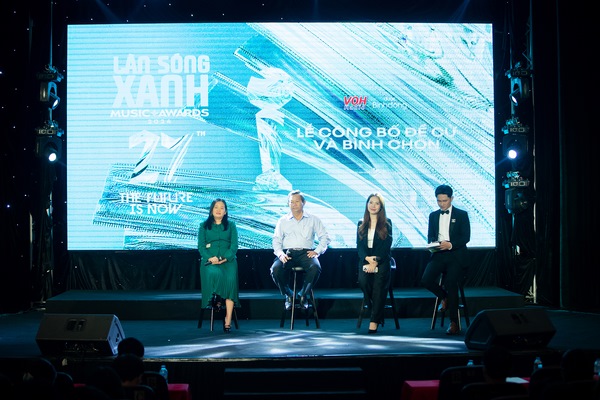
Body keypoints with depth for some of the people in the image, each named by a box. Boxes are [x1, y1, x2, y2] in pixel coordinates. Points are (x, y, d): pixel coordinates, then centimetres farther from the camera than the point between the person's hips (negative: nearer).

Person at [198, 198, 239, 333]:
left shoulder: (231, 225, 18)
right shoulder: (204, 226, 18)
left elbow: (234, 246, 7)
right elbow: (201, 246, 7)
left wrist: (224, 258, -11)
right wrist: (210, 258, -13)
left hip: (228, 260, 0)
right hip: (210, 260, 0)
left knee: (231, 279, -30)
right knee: (214, 273, -37)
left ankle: (228, 320, -33)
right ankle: (216, 300, -16)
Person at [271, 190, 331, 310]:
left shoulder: (313, 220, 15)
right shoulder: (283, 221, 18)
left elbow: (325, 237, 11)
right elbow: (276, 240, 11)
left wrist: (317, 251, -5)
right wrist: (280, 254, -8)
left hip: (306, 252, -1)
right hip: (287, 253, 1)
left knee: (315, 267, -35)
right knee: (275, 269, -31)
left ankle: (303, 294, -13)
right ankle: (288, 294, -7)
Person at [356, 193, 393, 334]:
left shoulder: (386, 223, 7)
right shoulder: (361, 224, 16)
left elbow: (386, 245, -2)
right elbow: (359, 245, 8)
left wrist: (375, 262, -15)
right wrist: (367, 258, -12)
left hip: (382, 260, -3)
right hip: (365, 259, 3)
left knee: (379, 281, -28)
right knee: (363, 280, -28)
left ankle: (374, 322, -30)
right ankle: (374, 310, -8)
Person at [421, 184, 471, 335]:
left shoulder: (462, 214, 4)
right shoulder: (433, 215, 17)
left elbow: (466, 237, -4)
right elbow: (430, 236, 16)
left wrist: (450, 245, -20)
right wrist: (433, 244, -8)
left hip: (456, 255, -4)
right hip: (438, 255, 4)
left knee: (451, 283, -24)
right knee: (426, 280, -20)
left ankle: (454, 323, -14)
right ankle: (444, 297, 12)